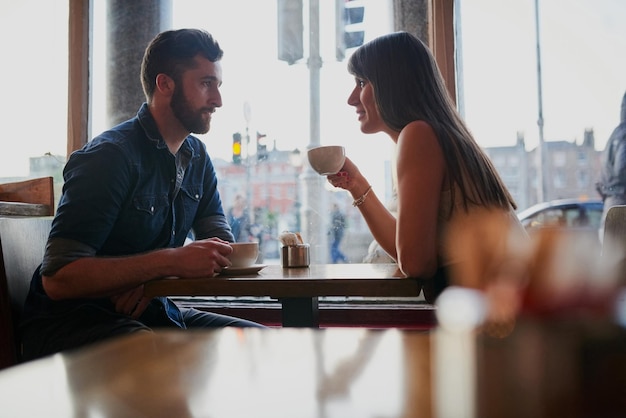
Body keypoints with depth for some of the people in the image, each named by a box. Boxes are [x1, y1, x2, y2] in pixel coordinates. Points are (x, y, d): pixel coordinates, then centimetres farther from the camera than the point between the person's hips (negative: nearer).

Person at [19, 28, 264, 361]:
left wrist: (155, 278, -16)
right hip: (72, 321, -7)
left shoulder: (197, 156, 8)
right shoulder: (110, 155, -18)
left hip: (152, 313, 7)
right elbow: (58, 278, -23)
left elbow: (220, 243, 4)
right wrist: (172, 261, -30)